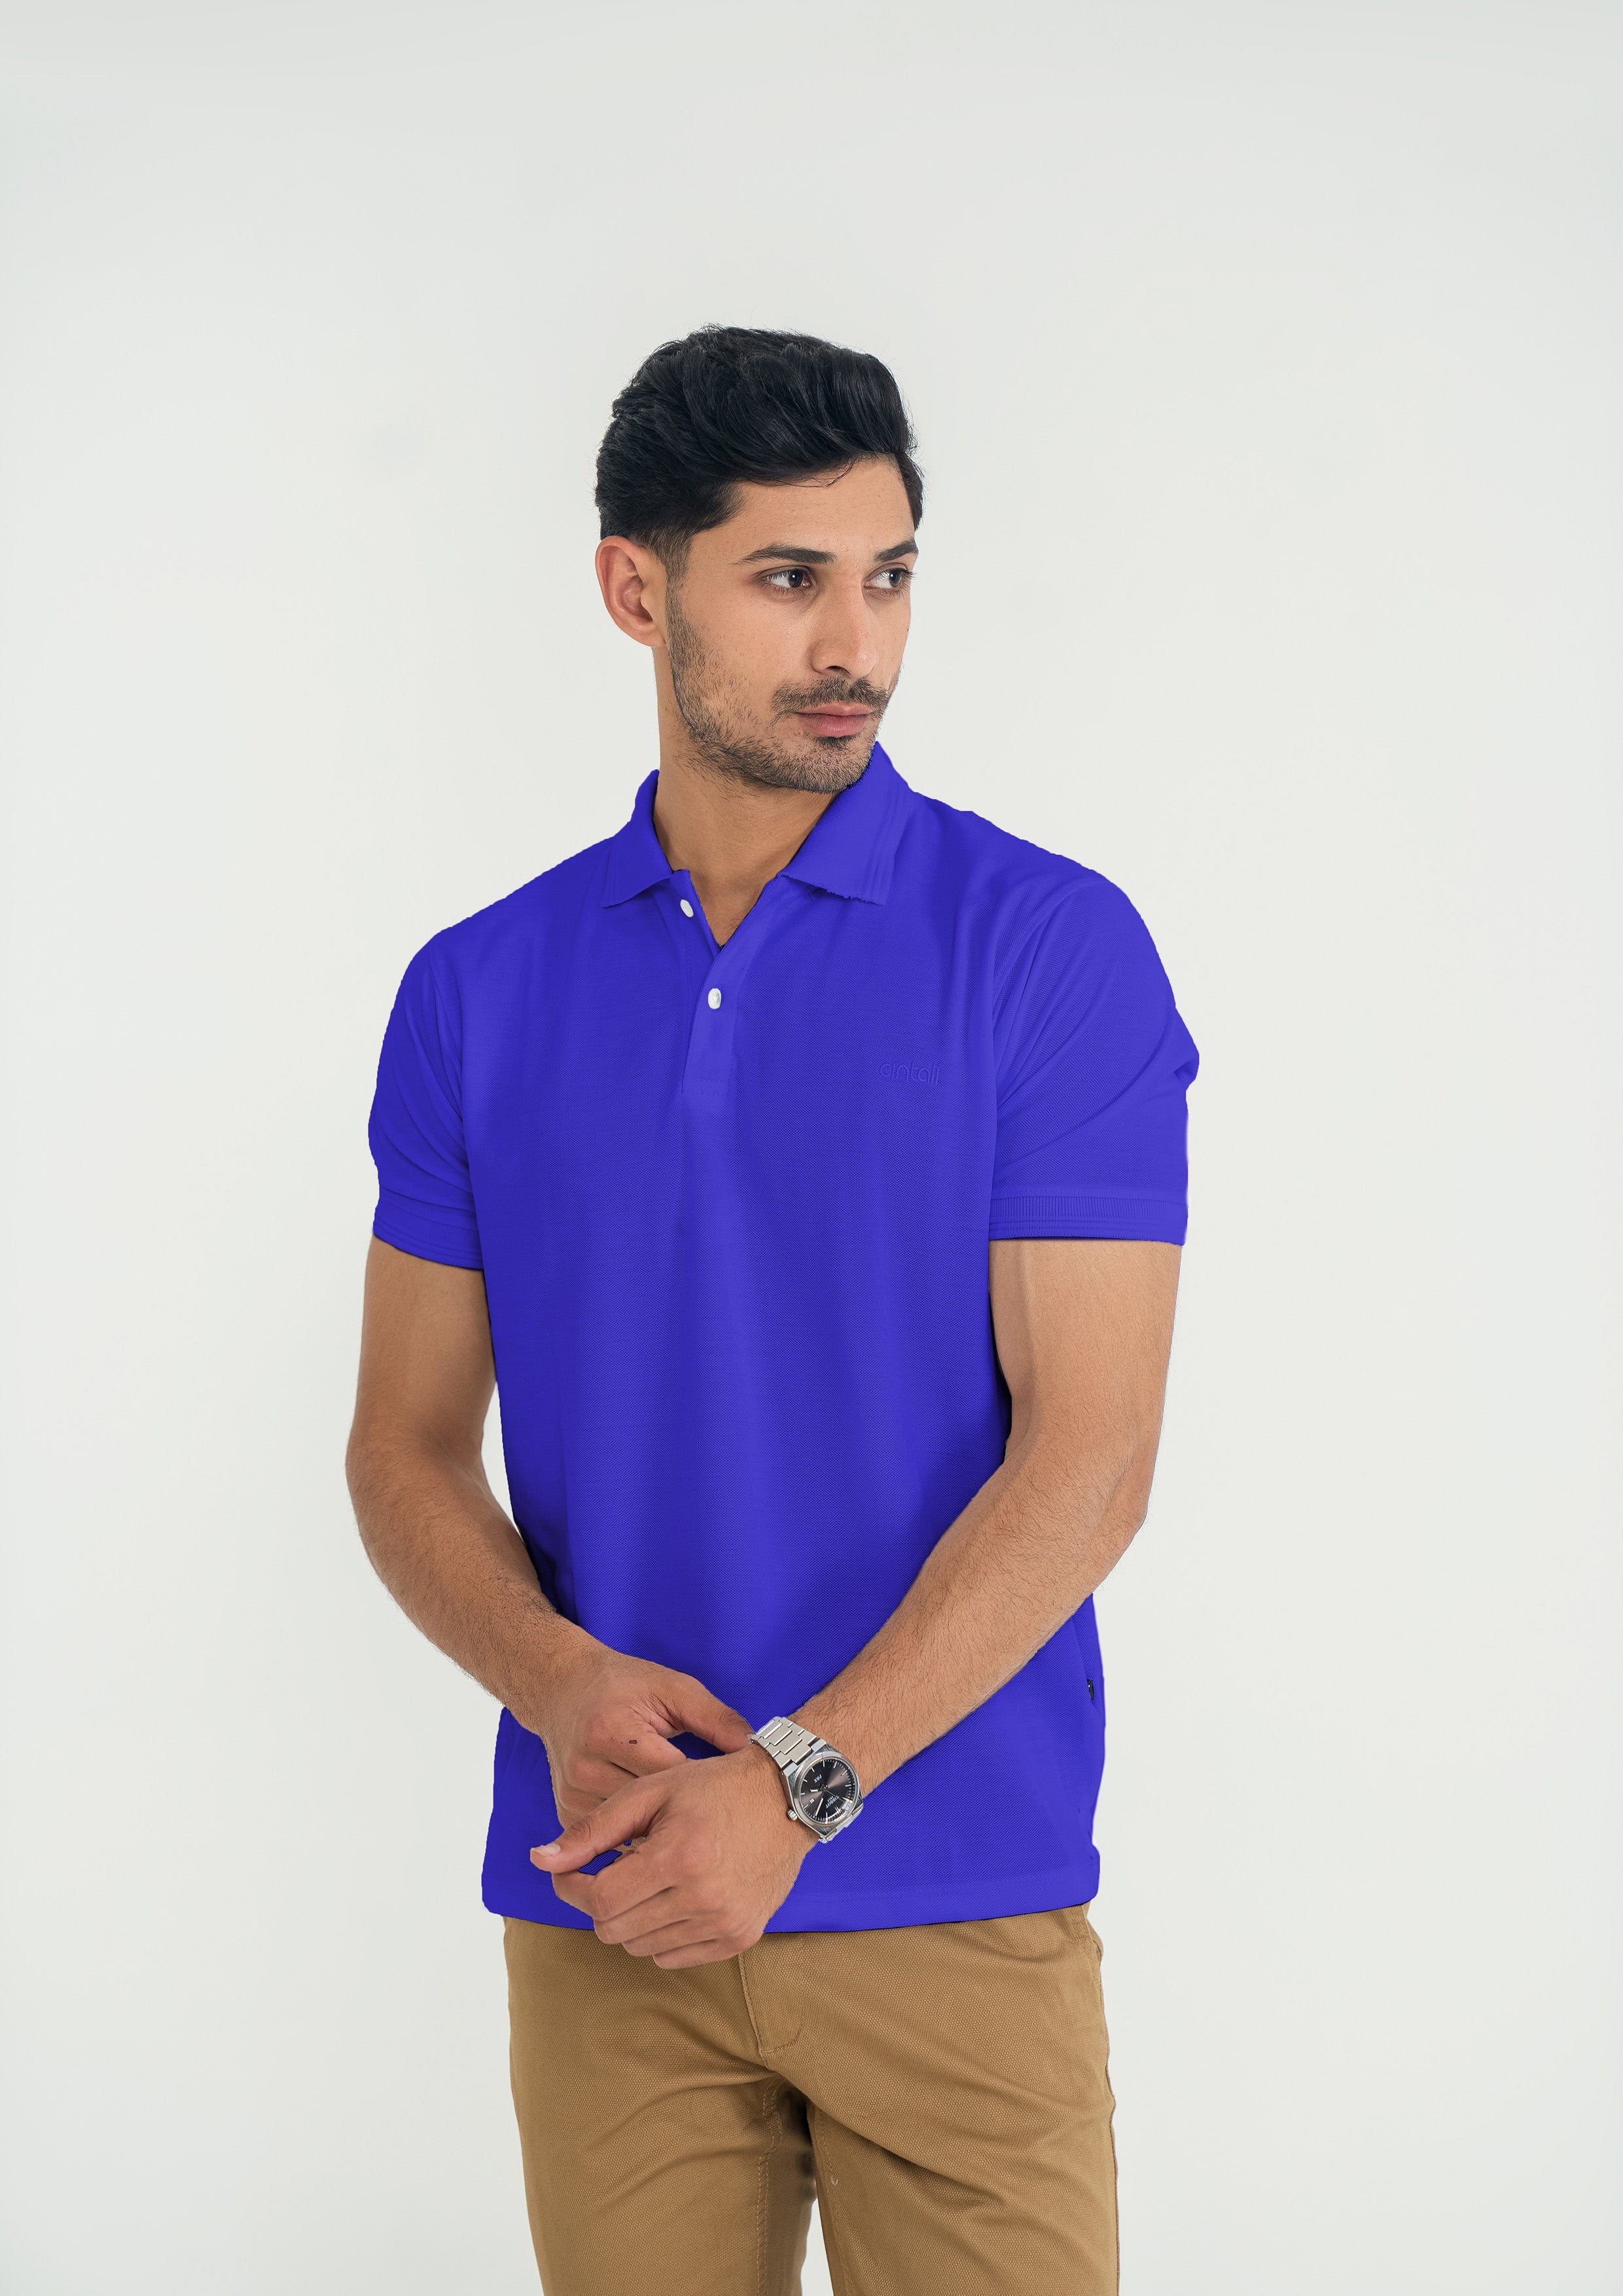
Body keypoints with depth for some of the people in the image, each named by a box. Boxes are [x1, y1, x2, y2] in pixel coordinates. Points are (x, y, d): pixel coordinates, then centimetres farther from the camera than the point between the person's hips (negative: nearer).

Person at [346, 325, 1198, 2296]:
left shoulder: (1051, 946, -4)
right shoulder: (477, 994, 6)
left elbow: (1090, 1457, -10)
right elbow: (409, 1447, 8)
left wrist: (797, 1781, -17)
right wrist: (563, 1687, -12)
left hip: (962, 1896, -2)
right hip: (608, 1911, 3)